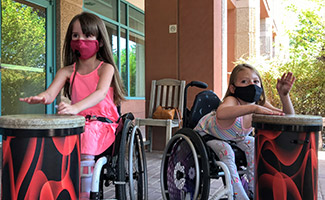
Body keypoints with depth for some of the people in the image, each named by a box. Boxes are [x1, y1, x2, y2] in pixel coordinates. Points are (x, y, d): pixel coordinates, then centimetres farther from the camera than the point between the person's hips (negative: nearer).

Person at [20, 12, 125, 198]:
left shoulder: (106, 68, -1)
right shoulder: (68, 71, 11)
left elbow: (100, 93, -21)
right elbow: (50, 93, -5)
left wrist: (76, 107, -41)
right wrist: (41, 98, -31)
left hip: (103, 124, -4)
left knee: (86, 148, -33)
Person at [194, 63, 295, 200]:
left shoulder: (260, 104, -19)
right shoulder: (232, 101, -39)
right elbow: (221, 113, -65)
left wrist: (284, 95, -34)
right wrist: (254, 108, -71)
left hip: (233, 137, 6)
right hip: (206, 132, -6)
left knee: (254, 145, -14)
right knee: (226, 152, -31)